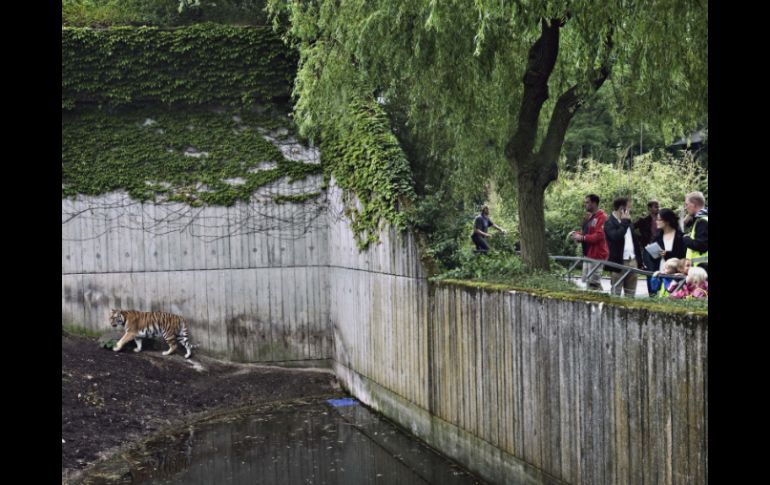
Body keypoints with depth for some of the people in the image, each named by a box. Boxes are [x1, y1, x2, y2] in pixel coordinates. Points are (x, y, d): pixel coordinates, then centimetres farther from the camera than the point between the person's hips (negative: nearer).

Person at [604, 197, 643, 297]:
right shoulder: (610, 223, -9)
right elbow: (616, 237, -28)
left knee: (631, 295, 10)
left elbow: (635, 240, 18)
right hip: (619, 262, -7)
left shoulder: (627, 222, 16)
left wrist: (639, 260, 12)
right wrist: (625, 222, -17)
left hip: (632, 261, 7)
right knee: (616, 294, -2)